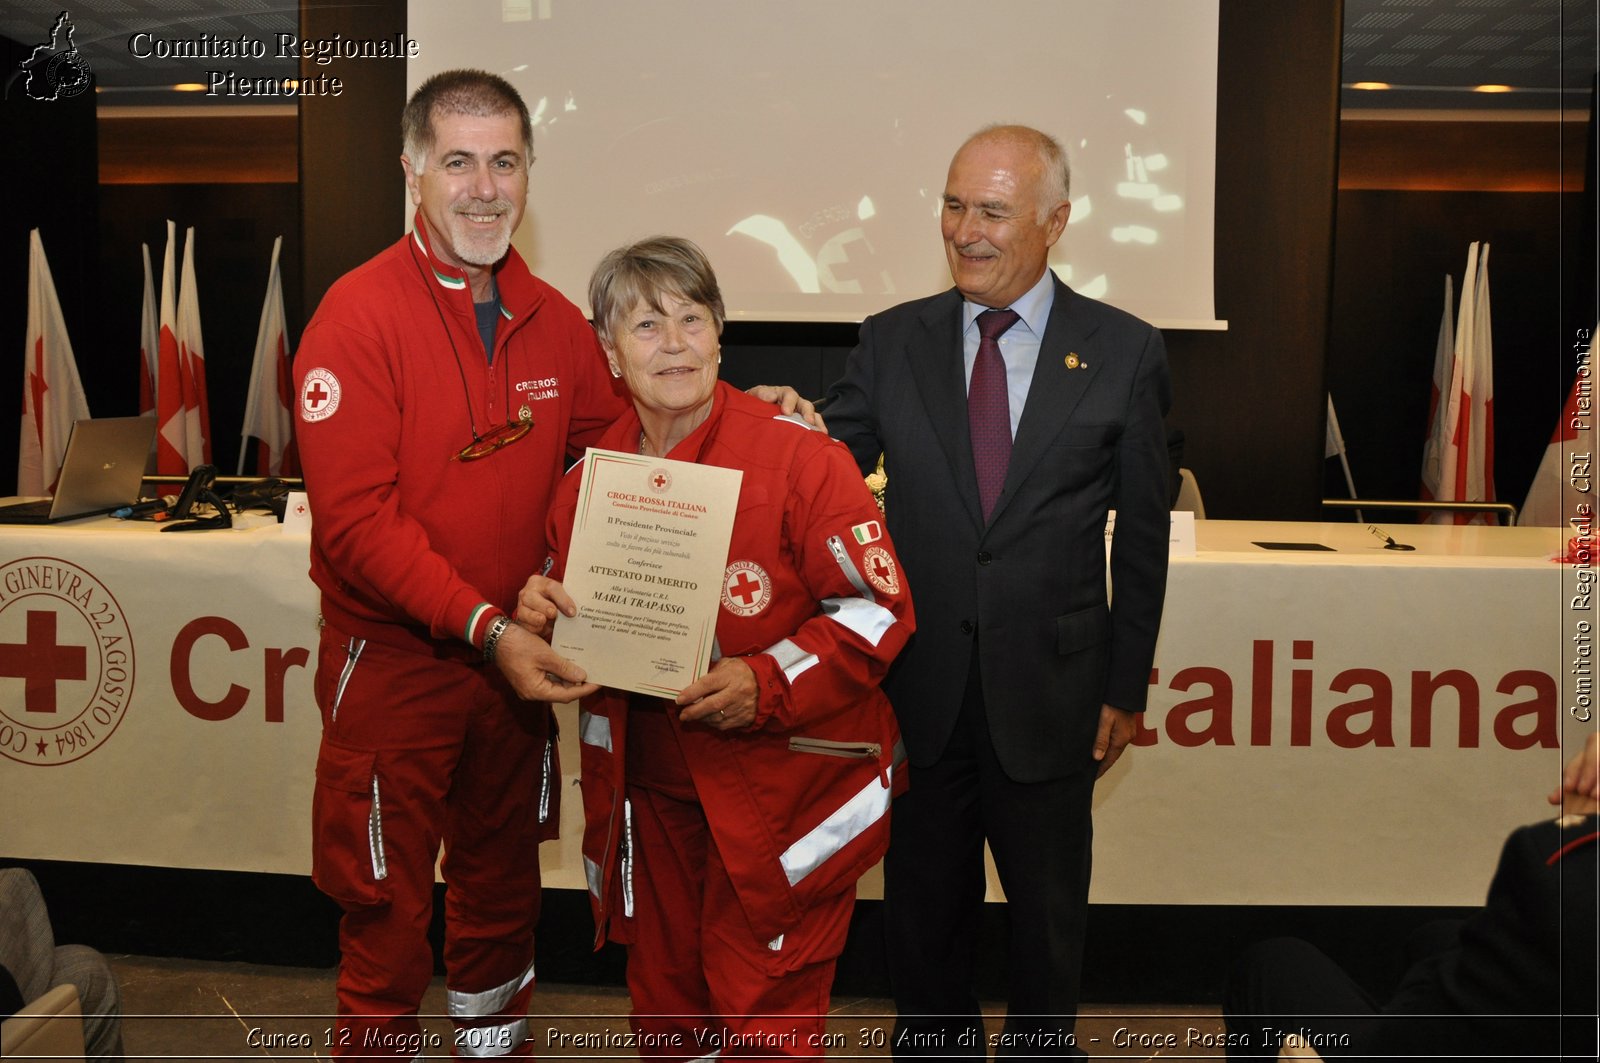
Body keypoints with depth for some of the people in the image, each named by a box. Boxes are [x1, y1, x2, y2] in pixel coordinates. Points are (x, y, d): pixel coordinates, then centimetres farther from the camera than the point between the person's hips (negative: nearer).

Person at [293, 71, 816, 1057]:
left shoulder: (554, 320, 3)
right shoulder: (358, 316, -14)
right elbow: (356, 518, -20)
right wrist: (485, 627, -26)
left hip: (514, 658, 5)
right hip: (393, 664, -5)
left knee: (502, 889, 21)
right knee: (388, 911, 10)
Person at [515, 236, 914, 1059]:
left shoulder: (796, 456, -13)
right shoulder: (589, 479, 3)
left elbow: (878, 606, -13)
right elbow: (588, 622, 17)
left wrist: (768, 682, -24)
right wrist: (541, 611, -6)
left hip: (781, 790, -5)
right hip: (650, 790, 5)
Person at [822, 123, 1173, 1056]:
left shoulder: (1124, 352, -3)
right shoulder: (893, 342, 1)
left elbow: (1143, 533, 0)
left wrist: (1126, 687, 0)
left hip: (1049, 690, -1)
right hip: (921, 688, 1)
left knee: (1048, 902, 18)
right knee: (924, 899, 17)